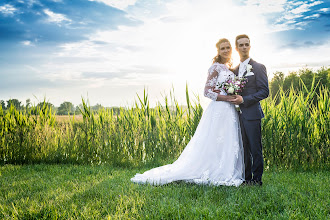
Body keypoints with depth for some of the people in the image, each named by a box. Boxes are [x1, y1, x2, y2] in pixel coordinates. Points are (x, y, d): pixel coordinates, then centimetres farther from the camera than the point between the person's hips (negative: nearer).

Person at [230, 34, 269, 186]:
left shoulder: (258, 67, -3)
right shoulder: (235, 70, 17)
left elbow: (264, 92, -9)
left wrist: (244, 99, -16)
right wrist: (234, 98, 3)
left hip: (252, 114, -6)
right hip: (239, 115, 6)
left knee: (255, 148, -1)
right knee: (244, 148, 11)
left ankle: (257, 179, 9)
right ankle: (246, 178, 20)